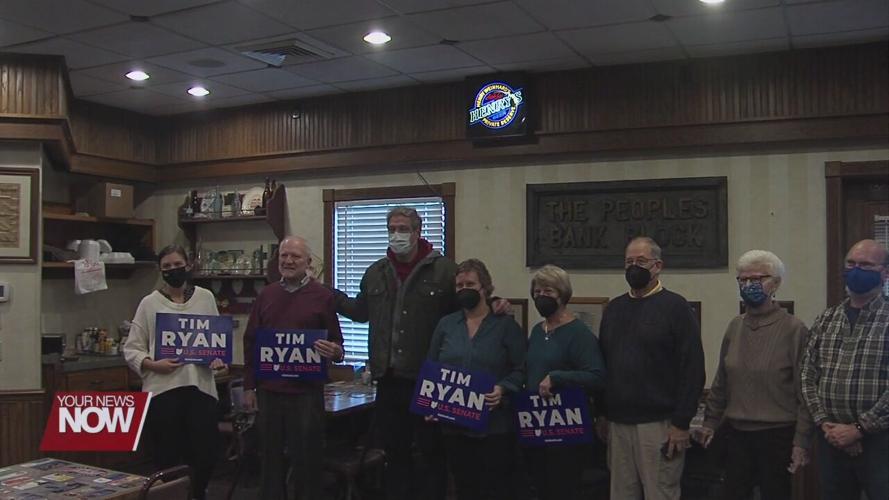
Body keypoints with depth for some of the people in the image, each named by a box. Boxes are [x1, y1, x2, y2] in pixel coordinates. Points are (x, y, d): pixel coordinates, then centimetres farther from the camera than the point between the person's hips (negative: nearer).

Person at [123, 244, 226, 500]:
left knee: (206, 453, 2)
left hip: (201, 386, 2)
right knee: (167, 457, 4)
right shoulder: (150, 303, 2)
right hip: (163, 389, -2)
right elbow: (131, 349, 2)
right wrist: (153, 364, -15)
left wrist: (219, 358, -4)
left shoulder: (205, 297, 9)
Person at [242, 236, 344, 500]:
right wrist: (249, 386, 7)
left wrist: (334, 351, -24)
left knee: (307, 459, 4)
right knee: (270, 458, 13)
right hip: (268, 390, 4)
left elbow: (336, 345, 0)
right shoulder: (266, 295, 8)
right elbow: (250, 343, 11)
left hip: (306, 391, -3)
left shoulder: (323, 297, -3)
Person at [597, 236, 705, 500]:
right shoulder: (614, 308, 13)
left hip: (658, 425, -5)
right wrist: (601, 415, 11)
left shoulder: (675, 307, -4)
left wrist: (681, 423, -13)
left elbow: (692, 369, -9)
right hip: (617, 423, 5)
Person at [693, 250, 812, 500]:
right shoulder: (735, 326, 5)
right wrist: (710, 422, 13)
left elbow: (804, 391, -10)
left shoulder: (793, 329, -10)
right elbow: (721, 381, 13)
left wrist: (801, 441, -12)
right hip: (736, 433, 4)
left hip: (777, 435, -4)